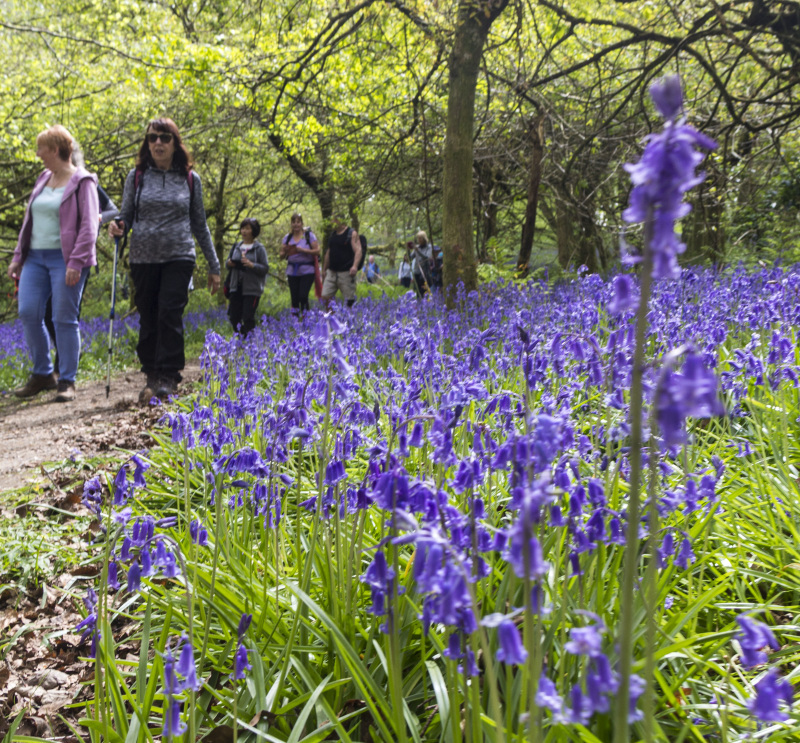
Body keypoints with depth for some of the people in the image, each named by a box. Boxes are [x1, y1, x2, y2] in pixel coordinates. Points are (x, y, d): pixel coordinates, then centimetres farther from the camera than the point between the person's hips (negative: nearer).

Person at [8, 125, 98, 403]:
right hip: (35, 257, 7)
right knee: (28, 313, -1)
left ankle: (67, 381, 5)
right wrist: (18, 256, 15)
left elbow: (88, 226, -11)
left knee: (64, 319, -4)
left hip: (64, 259, -7)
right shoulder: (43, 179, 17)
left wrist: (76, 262, -18)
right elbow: (29, 220, 21)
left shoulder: (82, 182, -4)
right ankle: (42, 374, 14)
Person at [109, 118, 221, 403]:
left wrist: (214, 266, 12)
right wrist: (117, 227, -16)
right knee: (148, 320, 6)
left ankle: (168, 378, -7)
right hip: (143, 259, 2)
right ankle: (152, 377, 17)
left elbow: (200, 225, 11)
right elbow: (126, 216, 10)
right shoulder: (137, 176, 6)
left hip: (179, 258, -1)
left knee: (169, 315, -12)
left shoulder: (190, 179, 6)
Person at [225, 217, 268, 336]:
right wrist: (229, 263, -2)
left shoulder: (259, 248, -3)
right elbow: (228, 263, 21)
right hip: (236, 287, 5)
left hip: (252, 289, -5)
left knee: (248, 317, -10)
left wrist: (251, 265, -21)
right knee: (233, 317, 5)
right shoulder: (236, 246, 12)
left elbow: (265, 268, -7)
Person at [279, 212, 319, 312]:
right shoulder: (287, 237, 11)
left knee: (303, 296, -15)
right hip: (292, 272, 4)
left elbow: (317, 251, -5)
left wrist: (303, 250, -16)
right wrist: (286, 252, -13)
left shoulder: (309, 235, 0)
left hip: (307, 271, -4)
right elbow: (282, 255, 10)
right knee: (294, 299, 3)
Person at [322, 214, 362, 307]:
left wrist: (355, 266, -30)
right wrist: (324, 268, 23)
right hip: (331, 272, 6)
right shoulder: (332, 234, 16)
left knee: (349, 301, -4)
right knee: (325, 297, -1)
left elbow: (358, 250, -14)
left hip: (346, 272, -6)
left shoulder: (352, 233, -4)